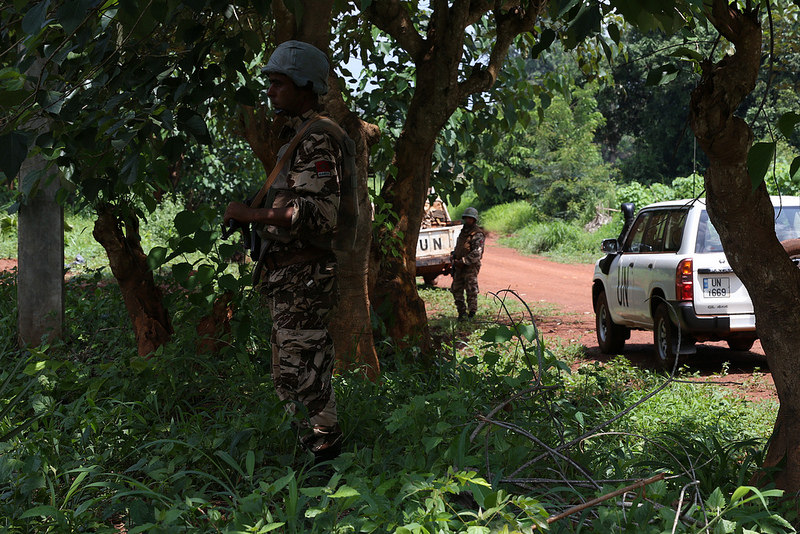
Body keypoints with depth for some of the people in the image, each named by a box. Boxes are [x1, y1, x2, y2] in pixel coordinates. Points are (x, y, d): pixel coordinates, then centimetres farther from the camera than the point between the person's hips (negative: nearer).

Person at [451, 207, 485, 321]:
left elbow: (476, 253, -19)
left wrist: (463, 262, -21)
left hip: (471, 267, -8)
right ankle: (462, 312, 19)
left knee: (471, 291, -5)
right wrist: (454, 262, 17)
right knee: (456, 290, 9)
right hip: (459, 267, 8)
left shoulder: (478, 235, -11)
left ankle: (472, 313, 3)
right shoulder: (463, 231, 16)